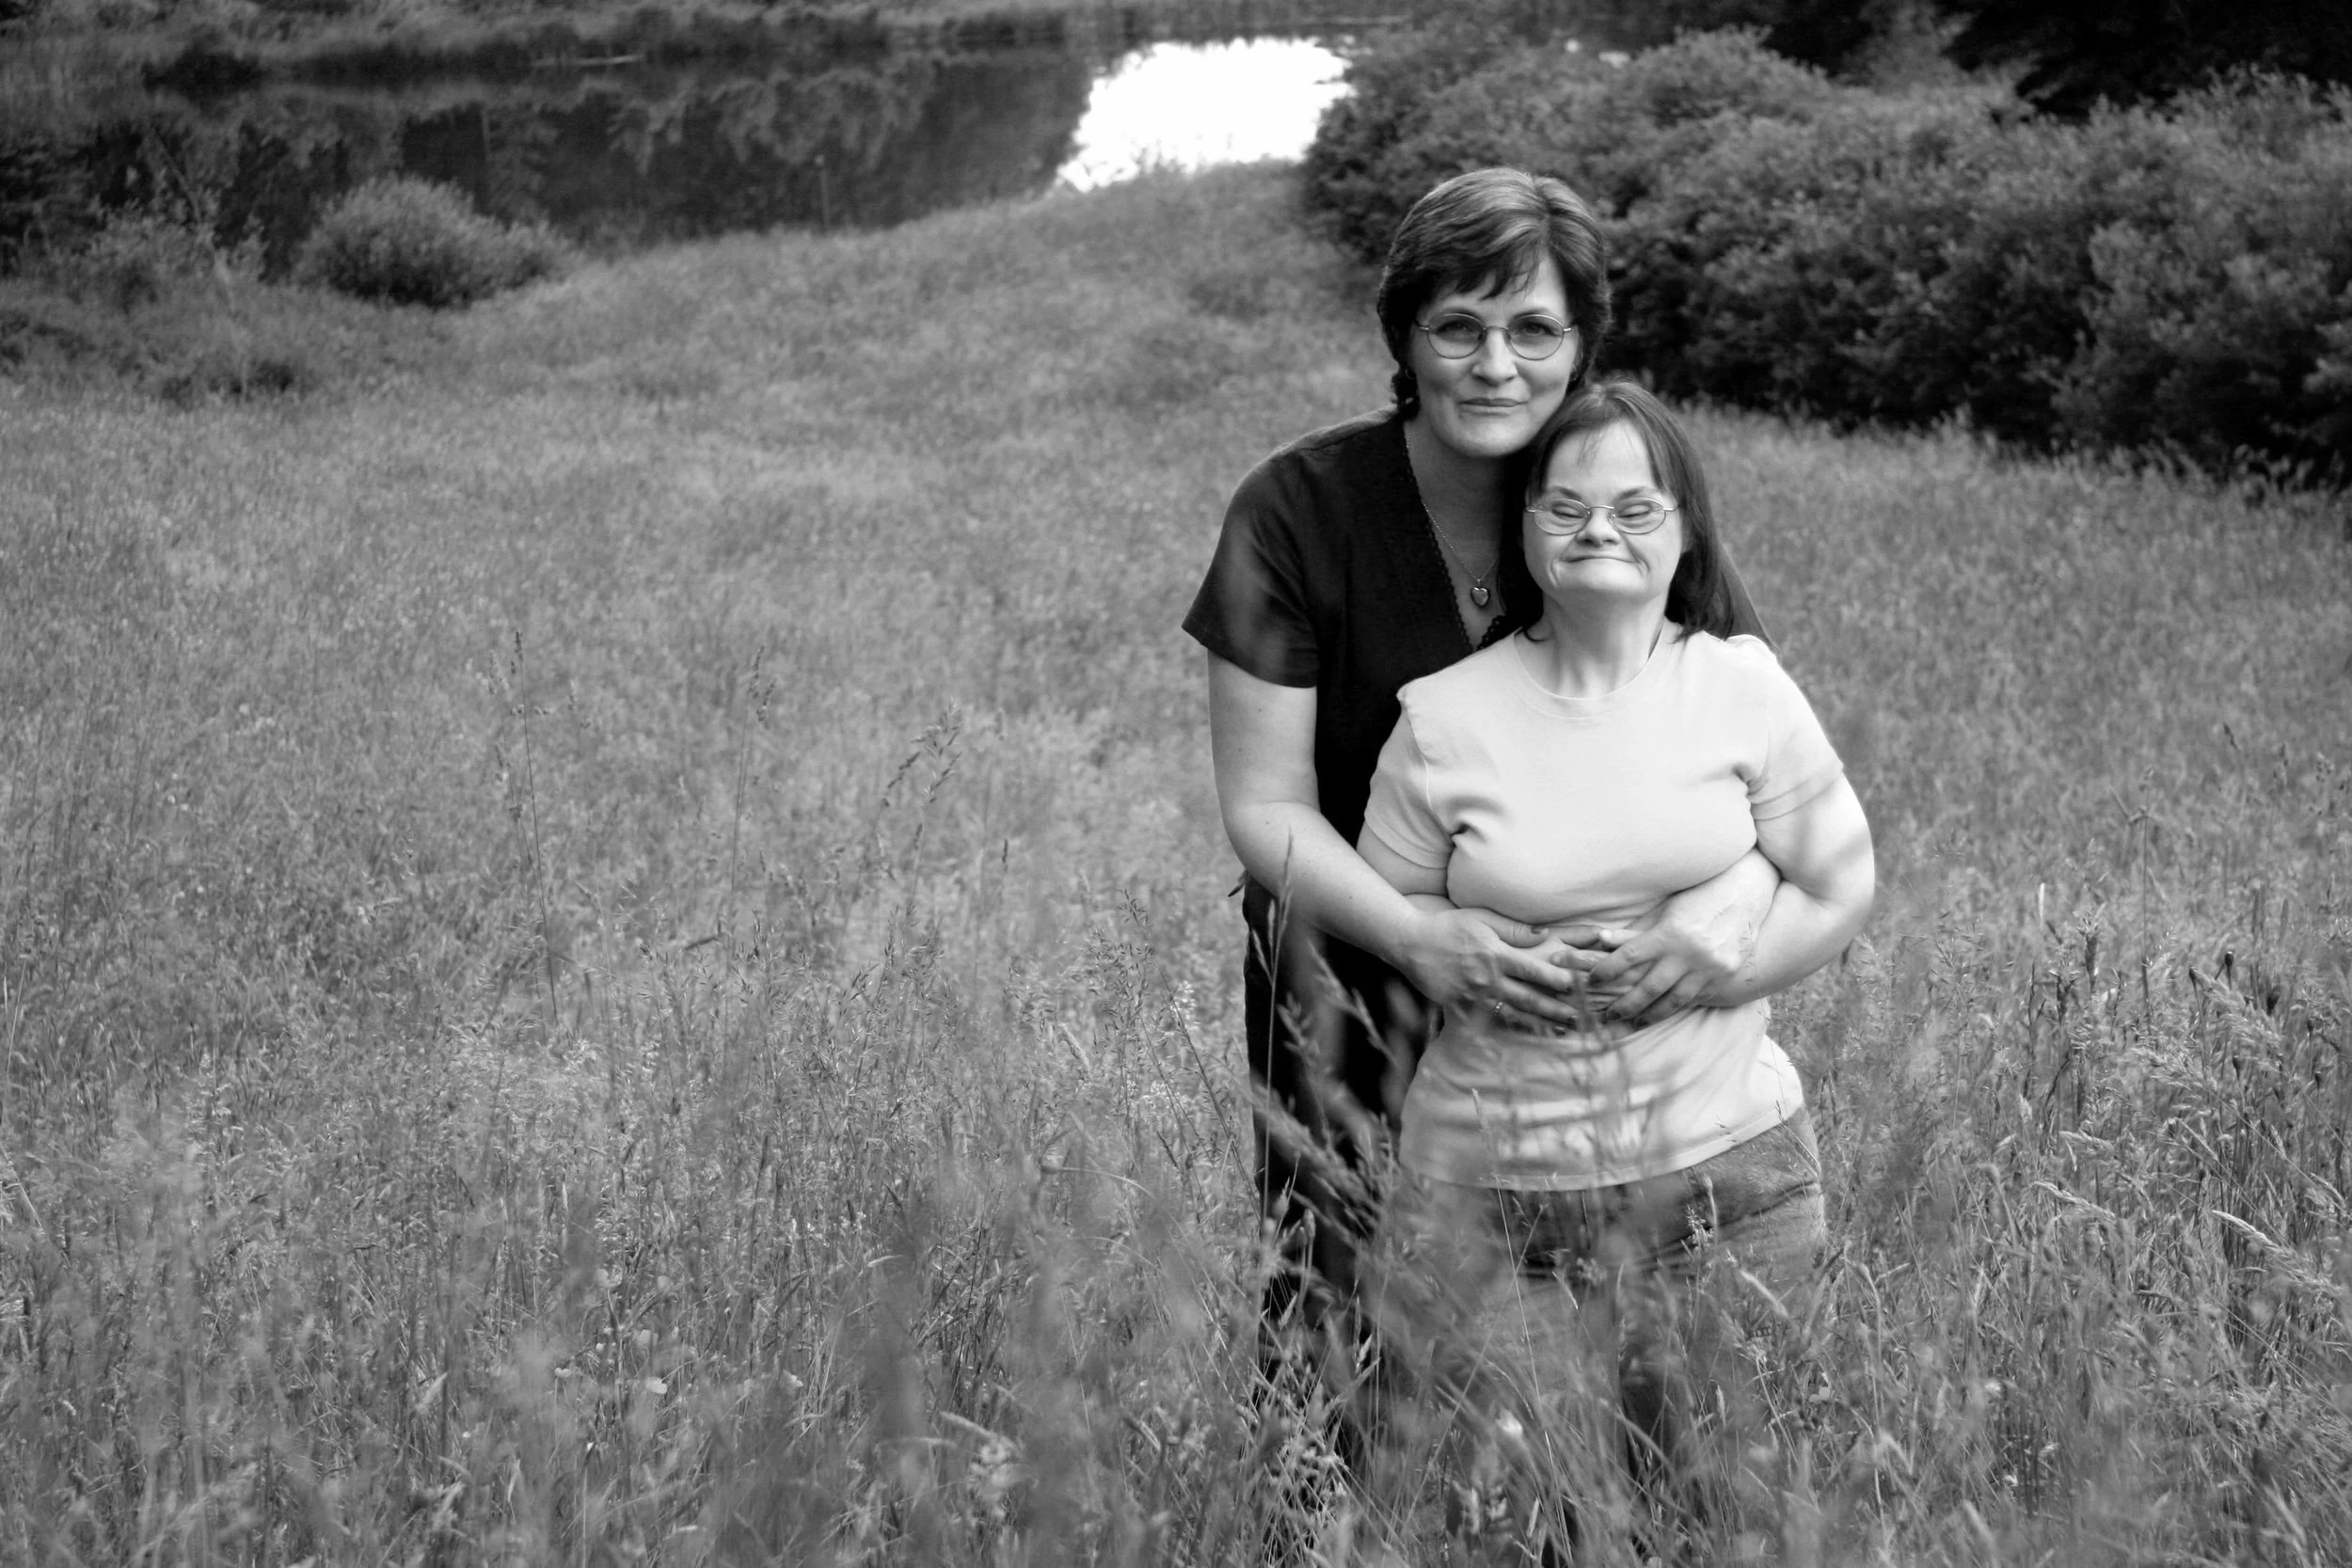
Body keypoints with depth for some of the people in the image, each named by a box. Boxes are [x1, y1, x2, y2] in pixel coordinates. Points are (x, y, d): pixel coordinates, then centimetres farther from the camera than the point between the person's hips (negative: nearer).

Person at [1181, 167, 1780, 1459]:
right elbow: (1266, 807, -11)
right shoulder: (1297, 510, -11)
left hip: (1596, 997, 2)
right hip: (1353, 979, -2)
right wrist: (1423, 937, -28)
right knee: (1347, 1340, -4)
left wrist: (1741, 892, -25)